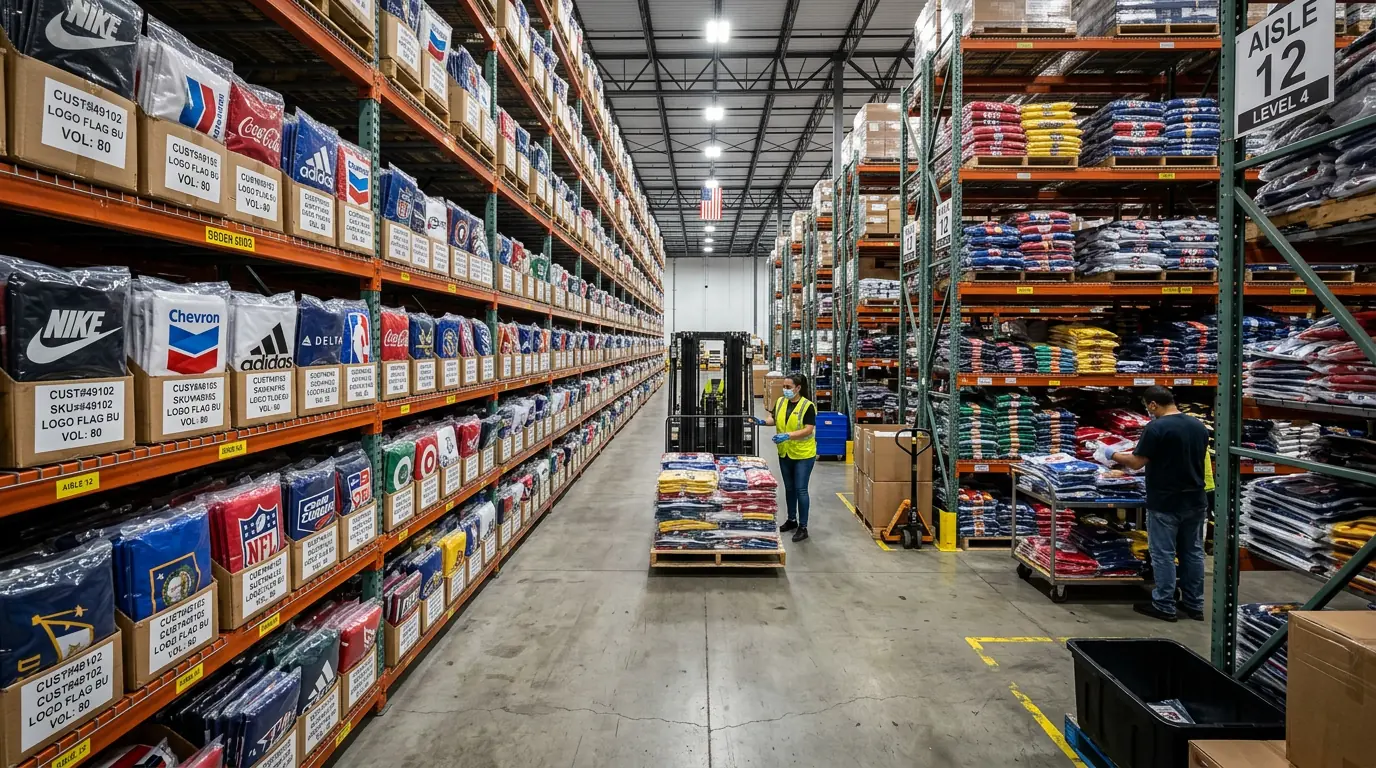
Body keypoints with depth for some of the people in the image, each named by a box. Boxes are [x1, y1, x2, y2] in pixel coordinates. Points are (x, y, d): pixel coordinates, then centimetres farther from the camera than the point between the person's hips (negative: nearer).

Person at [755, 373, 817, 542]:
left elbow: (808, 430, -21)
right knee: (789, 488, 17)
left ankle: (803, 527, 7)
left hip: (803, 454, -6)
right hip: (785, 453, 6)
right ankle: (792, 520, 32)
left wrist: (787, 435, -32)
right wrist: (762, 421, -14)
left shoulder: (808, 406, -16)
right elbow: (773, 419, 8)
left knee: (801, 489, -2)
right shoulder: (780, 402, 2)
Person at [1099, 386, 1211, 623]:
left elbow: (1136, 463, -14)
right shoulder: (1199, 426, 5)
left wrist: (1113, 455, 3)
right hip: (1195, 500, 7)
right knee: (1193, 552, 14)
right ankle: (1194, 604, 23)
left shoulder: (1156, 428, -17)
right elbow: (1198, 460, 16)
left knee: (1163, 554, 2)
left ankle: (1164, 606, 10)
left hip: (1165, 502, -7)